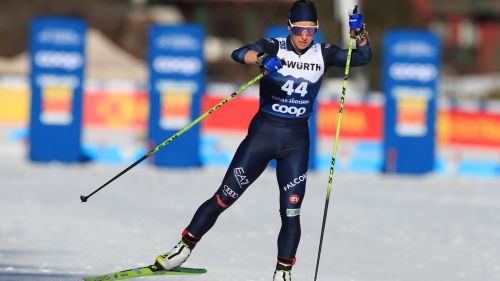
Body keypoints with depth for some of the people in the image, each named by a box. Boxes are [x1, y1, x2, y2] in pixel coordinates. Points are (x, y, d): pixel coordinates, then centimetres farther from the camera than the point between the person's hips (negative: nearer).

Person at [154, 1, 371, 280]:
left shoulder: (323, 54, 1)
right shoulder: (274, 47, -8)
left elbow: (363, 57, -3)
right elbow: (239, 54, -25)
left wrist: (360, 33, -22)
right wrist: (262, 58, -46)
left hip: (296, 141, 2)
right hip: (263, 131, -2)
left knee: (291, 213, -4)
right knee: (224, 198, 0)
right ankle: (185, 248, 13)